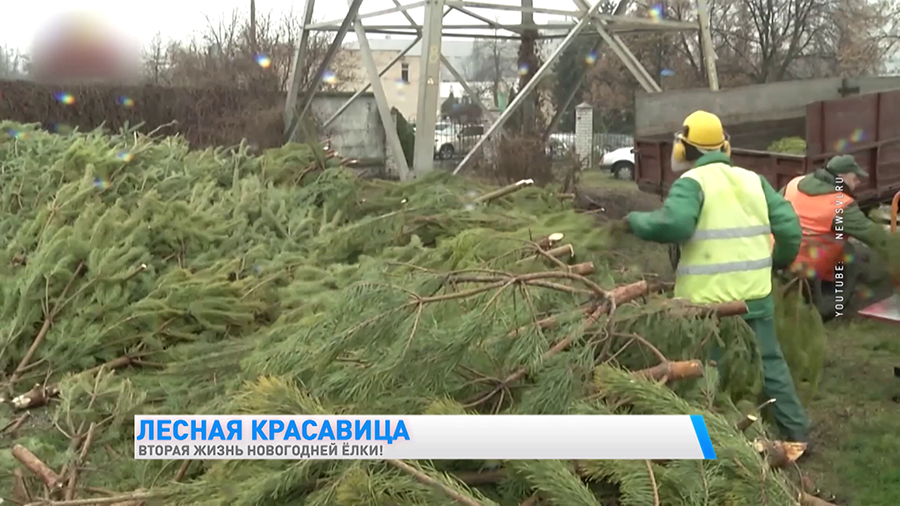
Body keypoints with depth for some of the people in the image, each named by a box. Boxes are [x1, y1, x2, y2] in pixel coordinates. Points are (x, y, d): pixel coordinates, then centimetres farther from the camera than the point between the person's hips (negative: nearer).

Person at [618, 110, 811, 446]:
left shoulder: (692, 182, -10)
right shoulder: (753, 180, 8)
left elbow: (672, 225, -27)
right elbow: (789, 226, 7)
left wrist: (635, 221, -9)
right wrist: (780, 261, 24)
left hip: (709, 300, -5)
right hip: (755, 293, 6)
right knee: (769, 361, 19)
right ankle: (796, 430, 25)